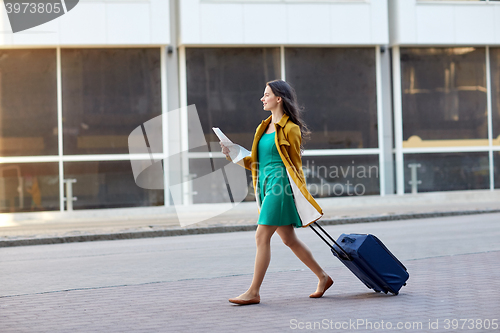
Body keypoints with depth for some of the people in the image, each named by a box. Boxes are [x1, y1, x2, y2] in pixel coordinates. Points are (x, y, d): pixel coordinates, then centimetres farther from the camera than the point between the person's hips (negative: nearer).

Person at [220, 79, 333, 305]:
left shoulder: (290, 128, -7)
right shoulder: (264, 127, 17)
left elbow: (295, 164, -6)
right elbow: (254, 163, 18)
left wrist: (297, 196, -7)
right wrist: (233, 156, 4)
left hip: (279, 184, -8)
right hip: (265, 186, 8)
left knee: (262, 237, -11)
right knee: (289, 239, 12)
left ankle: (253, 292, -7)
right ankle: (323, 277, 24)